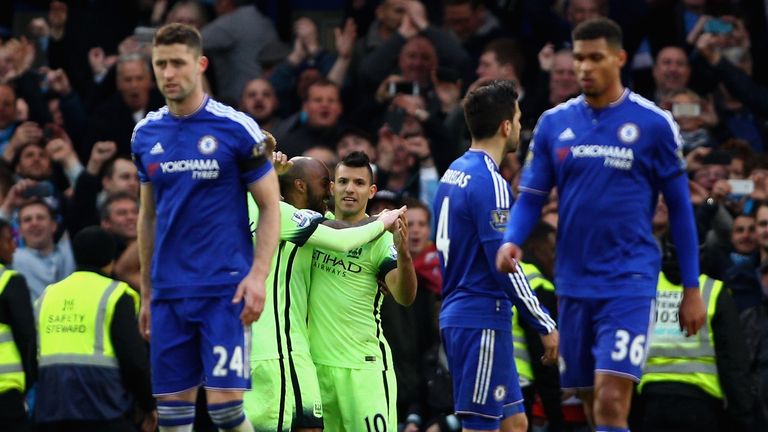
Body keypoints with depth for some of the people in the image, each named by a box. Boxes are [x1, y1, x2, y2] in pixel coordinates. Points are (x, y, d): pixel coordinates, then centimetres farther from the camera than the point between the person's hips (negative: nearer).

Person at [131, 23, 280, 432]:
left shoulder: (236, 128, -5)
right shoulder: (146, 133, 9)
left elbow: (270, 205, -2)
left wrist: (258, 275, -13)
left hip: (224, 289, -5)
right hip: (169, 292, 5)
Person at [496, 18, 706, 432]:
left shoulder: (653, 124, -3)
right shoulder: (554, 123, 6)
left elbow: (679, 207, 2)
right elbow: (530, 197, 9)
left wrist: (692, 288, 1)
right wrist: (511, 241, -12)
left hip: (629, 282, -4)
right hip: (573, 284, 4)